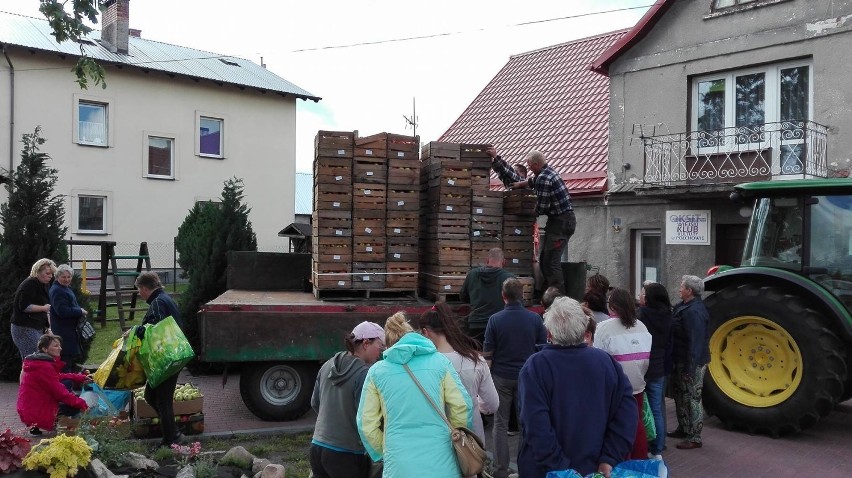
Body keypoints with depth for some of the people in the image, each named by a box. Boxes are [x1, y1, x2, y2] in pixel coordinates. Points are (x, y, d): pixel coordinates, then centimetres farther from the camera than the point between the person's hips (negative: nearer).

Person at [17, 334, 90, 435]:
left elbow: (58, 376, 19)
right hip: (36, 414, -10)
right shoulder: (44, 367, -22)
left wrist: (80, 377, 10)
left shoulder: (39, 363, 11)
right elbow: (60, 393, -22)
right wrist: (81, 404, -19)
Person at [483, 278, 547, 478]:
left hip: (501, 376, -1)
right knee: (526, 422, 13)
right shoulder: (535, 318, -6)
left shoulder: (495, 319, -10)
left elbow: (488, 353, -8)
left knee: (501, 424, 9)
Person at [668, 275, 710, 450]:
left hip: (692, 363, -10)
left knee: (692, 398, -2)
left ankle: (694, 438, 7)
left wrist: (689, 368, -26)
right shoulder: (685, 306, 8)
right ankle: (683, 428, 35)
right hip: (681, 360, 10)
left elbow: (696, 342, -27)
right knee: (680, 393, 21)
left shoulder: (694, 312, -24)